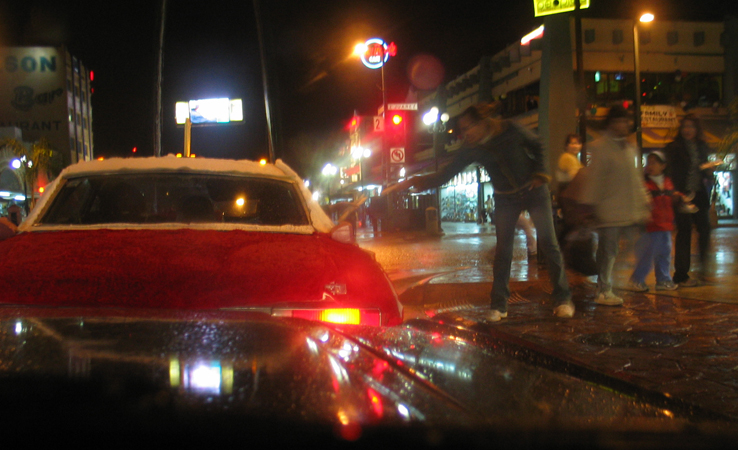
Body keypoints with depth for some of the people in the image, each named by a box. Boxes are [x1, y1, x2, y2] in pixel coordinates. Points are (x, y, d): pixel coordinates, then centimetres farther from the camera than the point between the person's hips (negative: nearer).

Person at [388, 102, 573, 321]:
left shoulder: (511, 130, -19)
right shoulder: (470, 150, -13)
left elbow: (536, 145, -1)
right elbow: (444, 175, -15)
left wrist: (539, 172, -8)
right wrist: (412, 182, -27)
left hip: (534, 190, -2)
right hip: (506, 198, 2)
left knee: (549, 244, -4)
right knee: (503, 250, -4)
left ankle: (563, 300, 6)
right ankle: (498, 304, 4)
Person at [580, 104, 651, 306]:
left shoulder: (630, 148, 17)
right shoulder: (600, 147, -5)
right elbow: (594, 178, -8)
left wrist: (644, 206, 19)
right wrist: (590, 206, -12)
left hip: (630, 212, 7)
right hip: (609, 212, -7)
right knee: (608, 250, -3)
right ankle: (604, 291, 6)